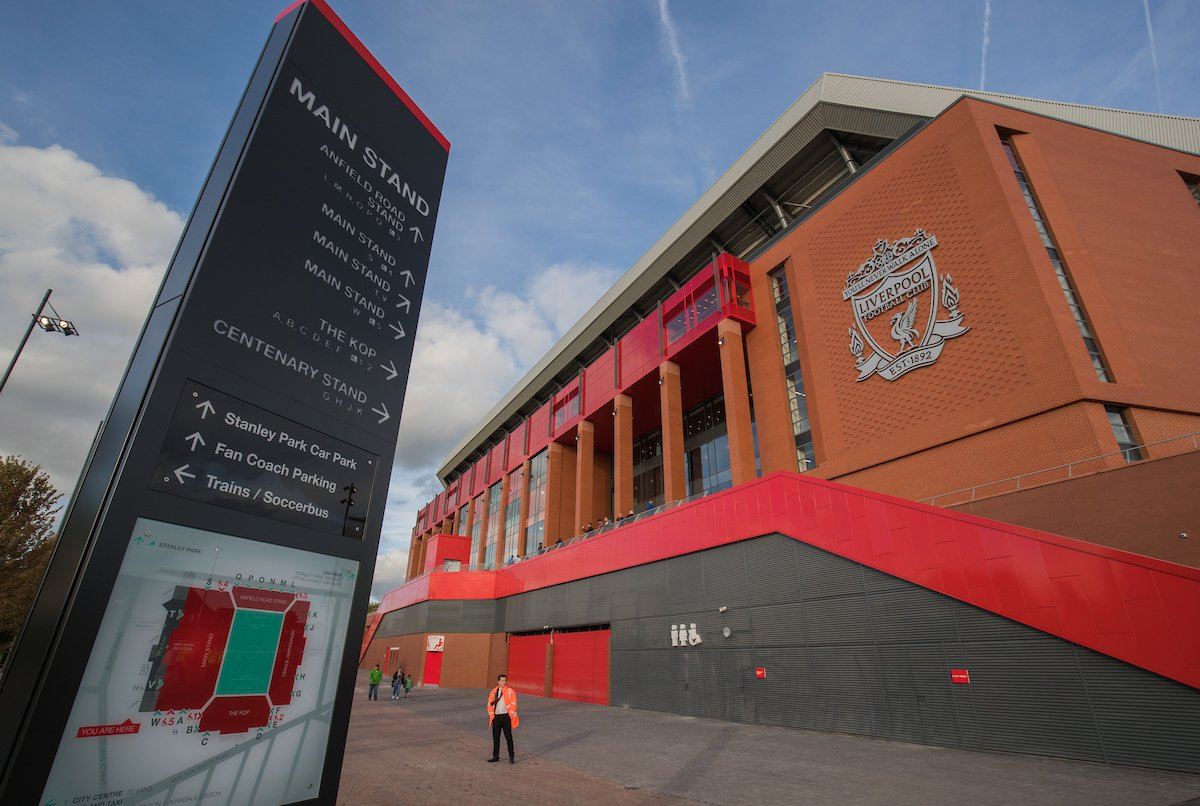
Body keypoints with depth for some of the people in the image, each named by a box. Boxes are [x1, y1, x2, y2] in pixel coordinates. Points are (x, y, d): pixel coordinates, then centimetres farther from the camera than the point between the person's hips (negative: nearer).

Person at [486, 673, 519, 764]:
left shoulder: (510, 692, -3)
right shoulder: (493, 692, 7)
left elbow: (513, 705, -3)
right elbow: (489, 705, 11)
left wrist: (510, 716, -9)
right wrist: (491, 715, 2)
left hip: (506, 716, -3)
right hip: (496, 717, 4)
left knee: (508, 737, -2)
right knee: (495, 737, 10)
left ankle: (511, 756, 7)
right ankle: (496, 756, 22)